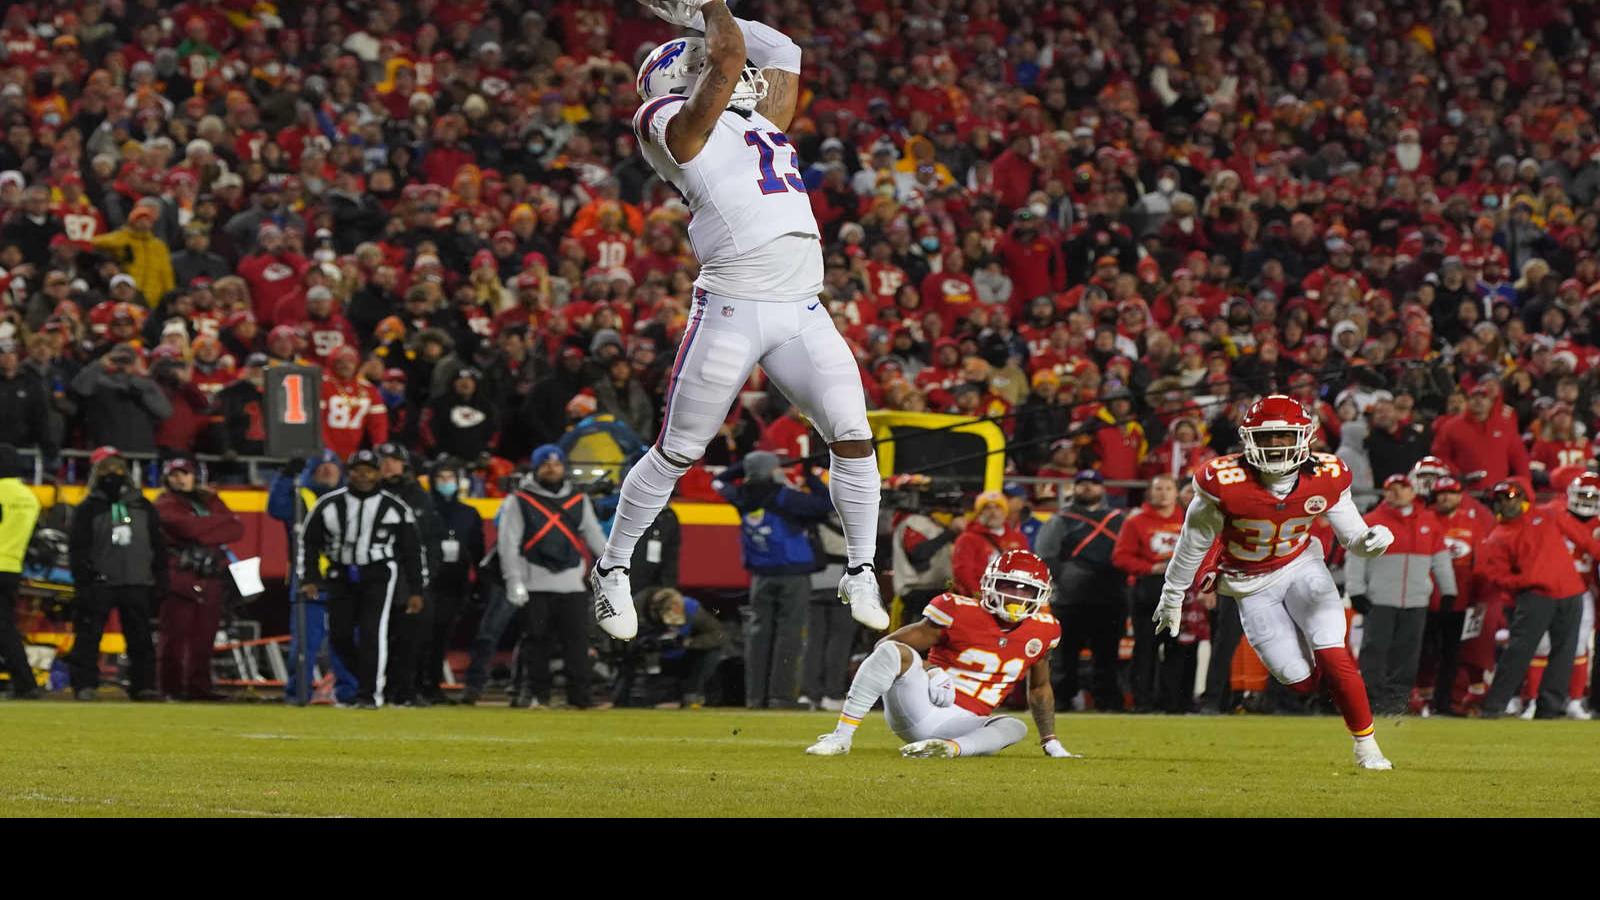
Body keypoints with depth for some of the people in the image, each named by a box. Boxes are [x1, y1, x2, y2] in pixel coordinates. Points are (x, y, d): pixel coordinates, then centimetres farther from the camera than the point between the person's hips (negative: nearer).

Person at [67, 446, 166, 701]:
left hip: (137, 584, 3)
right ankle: (85, 685, -5)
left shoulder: (142, 506, 14)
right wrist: (83, 582, -12)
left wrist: (160, 580, 9)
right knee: (88, 636, -7)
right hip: (99, 583, -3)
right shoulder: (88, 509, 3)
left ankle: (143, 685, 10)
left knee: (140, 639, 5)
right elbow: (78, 548, -2)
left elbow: (158, 546, 16)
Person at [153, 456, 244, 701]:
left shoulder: (209, 501, 19)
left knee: (203, 638, 6)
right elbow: (191, 527, -17)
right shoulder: (166, 504, 1)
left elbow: (237, 530, 7)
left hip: (211, 581, 6)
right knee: (175, 636, -7)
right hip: (180, 578, -6)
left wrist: (206, 531, -9)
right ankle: (171, 687, -5)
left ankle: (198, 687, 10)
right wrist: (224, 521, -4)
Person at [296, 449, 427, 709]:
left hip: (379, 575, -3)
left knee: (372, 632, -16)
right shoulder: (329, 504, 0)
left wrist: (416, 590, 3)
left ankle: (370, 694, -12)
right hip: (341, 577, 3)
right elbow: (307, 541, 7)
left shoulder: (395, 507, -2)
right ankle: (372, 676, 23)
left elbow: (413, 549, 5)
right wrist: (308, 578, -1)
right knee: (340, 637, -1)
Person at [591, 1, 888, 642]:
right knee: (677, 454, 3)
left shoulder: (759, 125, 21)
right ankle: (612, 570, 20)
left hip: (802, 313, 6)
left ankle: (861, 574, 8)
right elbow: (728, 56, -12)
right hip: (731, 311, -6)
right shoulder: (676, 124, -2)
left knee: (853, 436, -5)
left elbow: (782, 54, 31)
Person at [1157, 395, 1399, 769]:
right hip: (1253, 586, -1)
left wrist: (1372, 540, -29)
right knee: (1302, 682, -7)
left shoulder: (1325, 478, -15)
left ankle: (1366, 747, 0)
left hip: (1302, 567, 1)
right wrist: (1173, 596, 3)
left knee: (1333, 660, -18)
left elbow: (1353, 537, -4)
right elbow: (1194, 542, -7)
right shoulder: (1226, 483, -22)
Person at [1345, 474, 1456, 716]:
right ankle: (1373, 696, -3)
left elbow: (1441, 559, 18)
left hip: (1416, 602, 3)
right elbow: (1355, 559, 1)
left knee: (1407, 651, 2)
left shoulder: (1429, 522, 12)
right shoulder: (1371, 522, 2)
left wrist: (1448, 591, 15)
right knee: (1374, 649, -7)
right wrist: (1356, 593, -6)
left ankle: (1398, 696, 8)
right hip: (1379, 601, -3)